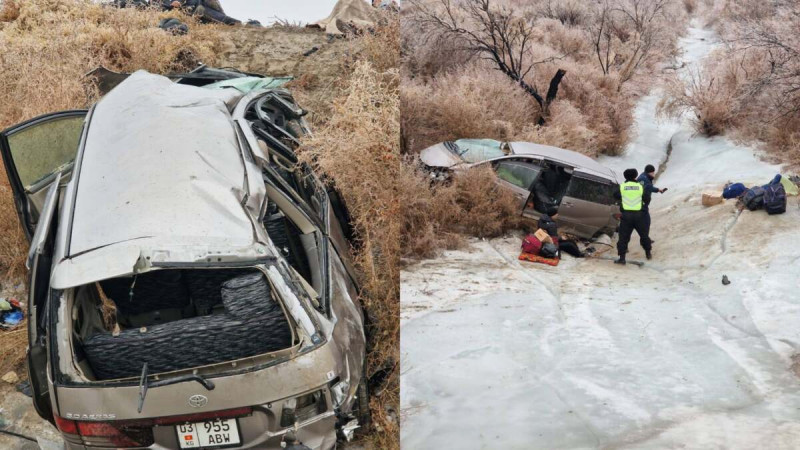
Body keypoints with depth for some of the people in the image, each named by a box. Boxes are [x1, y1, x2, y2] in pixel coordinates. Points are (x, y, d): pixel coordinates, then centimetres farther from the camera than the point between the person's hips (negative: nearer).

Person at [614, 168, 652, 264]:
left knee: (623, 236, 1)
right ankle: (648, 253, 31)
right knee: (644, 234, 20)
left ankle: (622, 257, -7)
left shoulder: (621, 186, -1)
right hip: (638, 215, 1)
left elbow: (616, 196, 11)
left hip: (626, 214, -1)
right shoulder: (640, 186, 2)